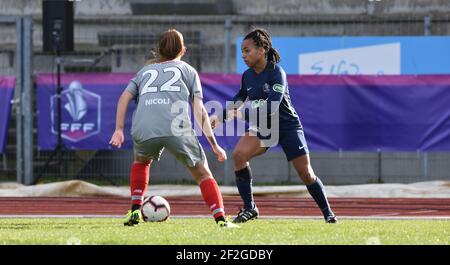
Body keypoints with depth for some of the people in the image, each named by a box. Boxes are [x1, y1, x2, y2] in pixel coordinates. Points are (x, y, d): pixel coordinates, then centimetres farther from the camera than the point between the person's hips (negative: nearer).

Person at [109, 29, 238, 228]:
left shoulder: (145, 71, 32)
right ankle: (220, 218, -7)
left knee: (141, 162, 34)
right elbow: (199, 110, 13)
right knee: (202, 173, 10)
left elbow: (124, 97, 15)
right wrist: (214, 144, 13)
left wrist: (119, 130, 9)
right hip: (178, 129, -2)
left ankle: (135, 211, 22)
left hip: (143, 130, 2)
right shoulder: (188, 70, 25)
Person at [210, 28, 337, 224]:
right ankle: (249, 208, -12)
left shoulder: (276, 73, -22)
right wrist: (219, 117, 4)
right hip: (263, 127, 5)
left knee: (305, 174, -4)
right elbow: (237, 102, 16)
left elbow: (272, 107, -33)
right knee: (238, 154, -20)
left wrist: (242, 114, -38)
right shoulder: (247, 76, -2)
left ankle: (328, 213, 17)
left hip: (287, 126, -5)